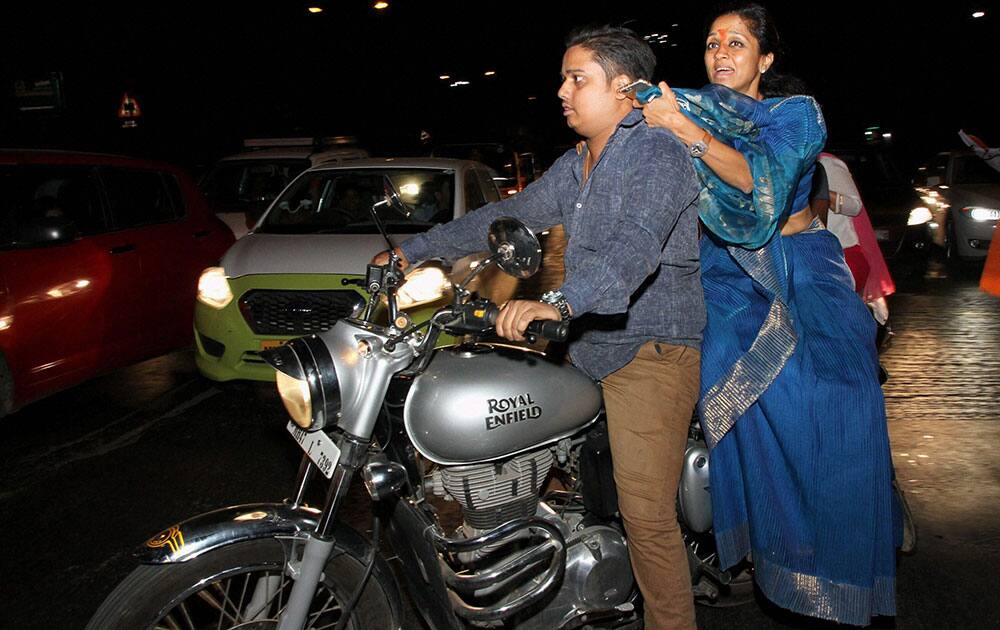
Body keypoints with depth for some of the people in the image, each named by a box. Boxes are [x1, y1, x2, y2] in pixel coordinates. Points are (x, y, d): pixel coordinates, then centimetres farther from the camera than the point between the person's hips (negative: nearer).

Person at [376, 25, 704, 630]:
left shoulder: (660, 151, -11)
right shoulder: (574, 167, 17)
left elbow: (635, 244, -29)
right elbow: (504, 216, 22)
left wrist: (561, 303, -45)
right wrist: (414, 250, 20)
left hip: (651, 350, -9)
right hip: (588, 346, 9)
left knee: (647, 515, -12)